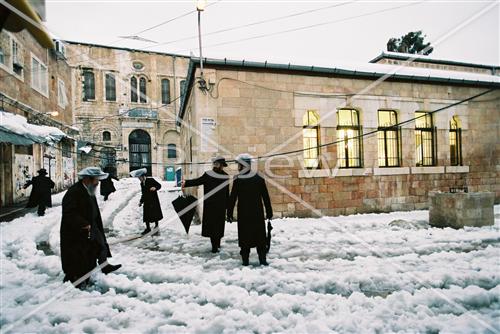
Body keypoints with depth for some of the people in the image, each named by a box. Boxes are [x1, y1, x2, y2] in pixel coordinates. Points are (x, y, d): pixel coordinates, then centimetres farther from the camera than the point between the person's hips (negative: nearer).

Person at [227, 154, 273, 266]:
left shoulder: (237, 181, -7)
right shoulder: (259, 178, 1)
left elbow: (232, 199, -6)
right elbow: (266, 197, 2)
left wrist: (229, 214, 1)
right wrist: (269, 212, 8)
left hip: (243, 215, -2)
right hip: (258, 214, 2)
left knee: (244, 236, 7)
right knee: (260, 236, 10)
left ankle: (245, 260, 10)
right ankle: (262, 259, 10)